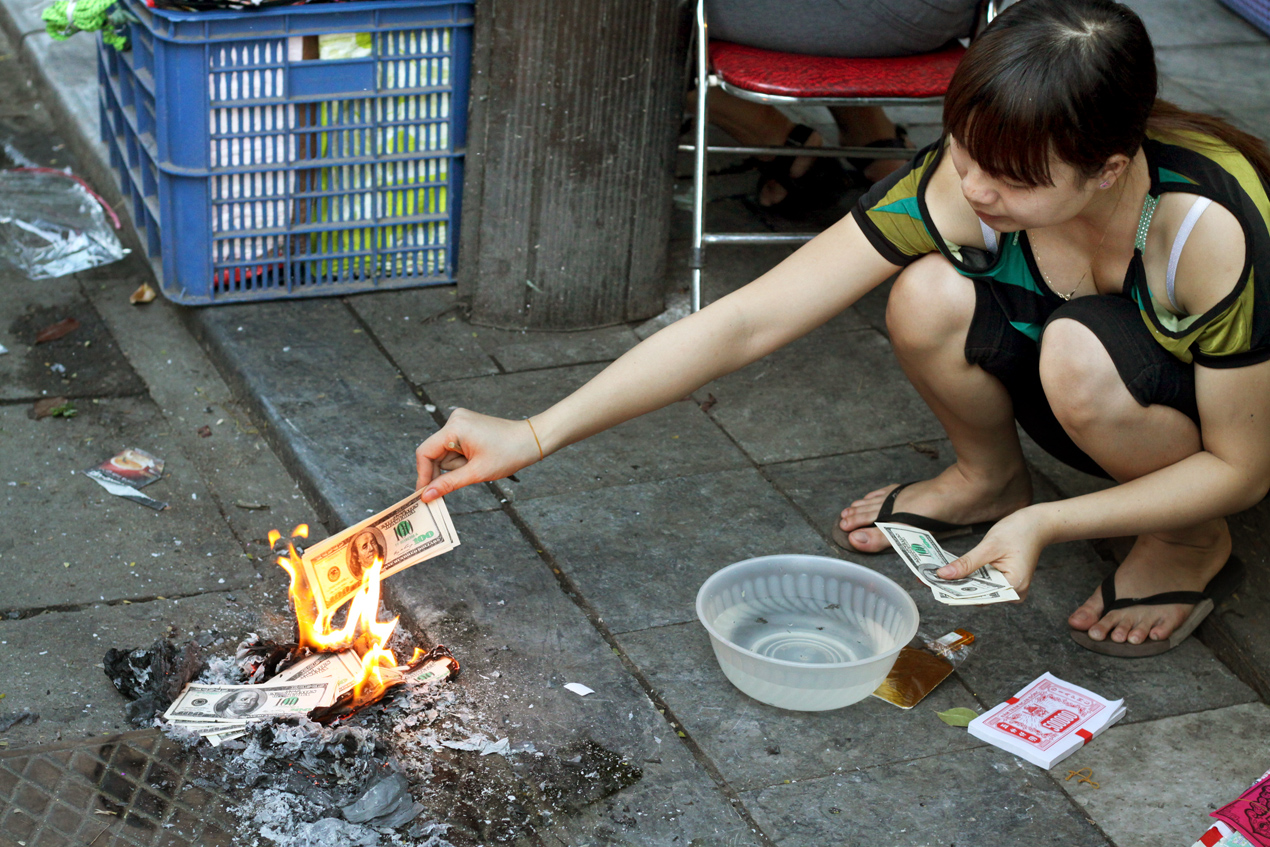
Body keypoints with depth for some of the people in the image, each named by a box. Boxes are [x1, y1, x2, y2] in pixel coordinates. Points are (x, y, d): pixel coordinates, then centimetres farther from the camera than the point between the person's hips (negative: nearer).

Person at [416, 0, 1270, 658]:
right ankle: (989, 476, 5)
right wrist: (536, 434, -32)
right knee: (928, 298, -28)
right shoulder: (959, 184, -28)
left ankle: (1191, 547, -5)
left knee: (1082, 352, -37)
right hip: (1080, 398, 3)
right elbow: (745, 322, -28)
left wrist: (1043, 525, -33)